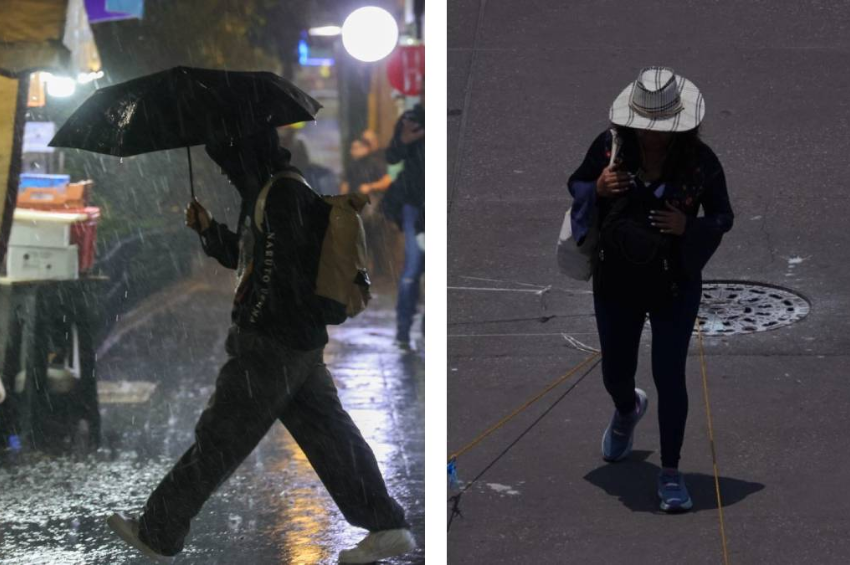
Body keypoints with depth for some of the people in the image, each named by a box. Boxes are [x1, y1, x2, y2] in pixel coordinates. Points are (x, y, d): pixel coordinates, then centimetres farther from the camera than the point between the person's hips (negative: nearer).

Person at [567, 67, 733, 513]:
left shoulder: (700, 161, -15)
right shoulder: (610, 146, -12)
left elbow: (723, 216, -4)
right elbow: (575, 183, 4)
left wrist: (688, 226, -24)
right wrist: (598, 189, -19)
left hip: (675, 287, -2)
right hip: (615, 283, 2)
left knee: (669, 377, -3)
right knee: (615, 372, 17)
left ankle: (670, 472, 14)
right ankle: (628, 410, 55)